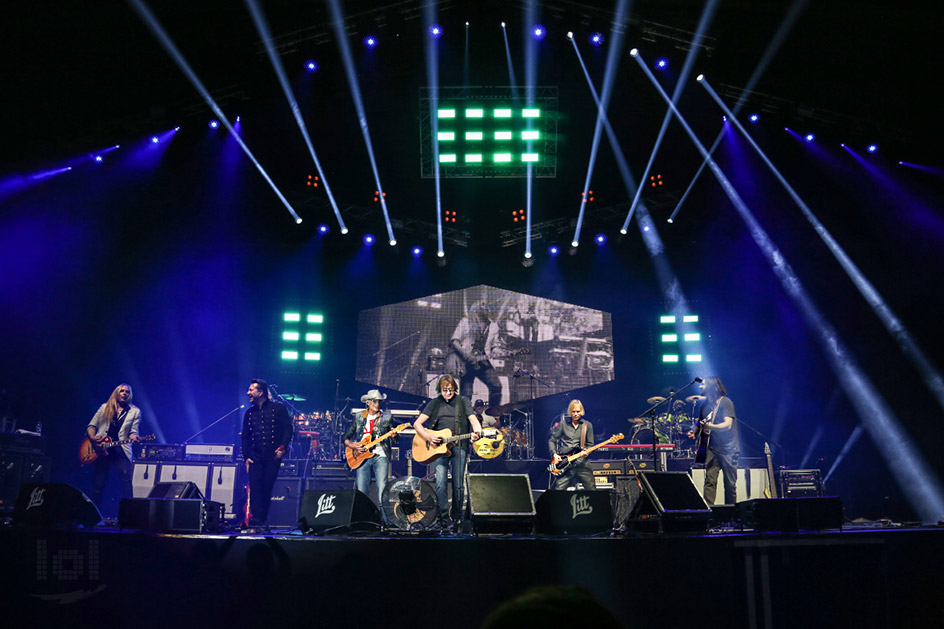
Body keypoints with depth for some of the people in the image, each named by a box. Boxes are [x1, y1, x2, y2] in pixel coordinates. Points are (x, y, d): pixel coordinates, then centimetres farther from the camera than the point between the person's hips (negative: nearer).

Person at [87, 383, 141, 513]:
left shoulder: (135, 411, 9)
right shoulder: (105, 407, 14)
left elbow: (133, 432, 4)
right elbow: (91, 426, 14)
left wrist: (133, 437, -19)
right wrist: (92, 437, -5)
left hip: (121, 450, -2)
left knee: (126, 481, -13)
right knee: (99, 483, 6)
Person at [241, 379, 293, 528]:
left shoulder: (278, 409, 3)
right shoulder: (249, 413, 15)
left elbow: (288, 429, 0)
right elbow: (245, 437, 16)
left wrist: (282, 447, -13)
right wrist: (246, 457, 5)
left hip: (273, 456, -3)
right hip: (255, 457, 3)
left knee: (268, 487, -4)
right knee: (255, 487, -10)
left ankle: (263, 520, 6)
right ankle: (255, 520, -10)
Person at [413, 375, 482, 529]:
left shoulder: (462, 402, 10)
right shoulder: (435, 403, 12)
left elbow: (473, 419, -2)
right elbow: (417, 423, 8)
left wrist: (477, 431, -25)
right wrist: (428, 437, -10)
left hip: (458, 446, 0)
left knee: (458, 485, 1)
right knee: (440, 484, -9)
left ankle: (456, 518, 16)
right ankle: (443, 520, -3)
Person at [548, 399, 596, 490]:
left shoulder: (587, 425, 10)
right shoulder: (563, 424, 8)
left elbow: (590, 444, 11)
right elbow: (551, 440, 10)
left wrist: (586, 452, -10)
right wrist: (554, 454, -4)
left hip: (582, 462, 1)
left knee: (591, 489, -3)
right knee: (558, 489, -8)